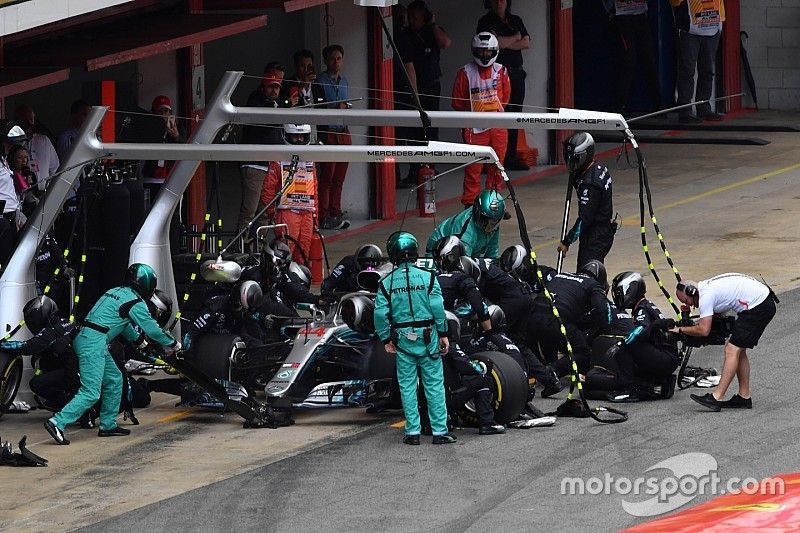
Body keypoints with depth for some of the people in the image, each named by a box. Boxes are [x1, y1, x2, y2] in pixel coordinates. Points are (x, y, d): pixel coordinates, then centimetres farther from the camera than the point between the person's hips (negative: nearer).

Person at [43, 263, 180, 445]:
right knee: (91, 393, -12)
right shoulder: (135, 302, -8)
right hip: (94, 343, -10)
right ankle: (57, 423, -20)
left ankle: (108, 425, 23)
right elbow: (151, 328, -2)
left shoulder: (116, 292, 20)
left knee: (114, 380, 19)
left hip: (84, 337, 10)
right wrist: (172, 344, 12)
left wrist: (138, 338, 46)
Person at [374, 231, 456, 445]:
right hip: (428, 336, -1)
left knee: (407, 386, 8)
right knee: (434, 385, 4)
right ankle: (439, 431, 4)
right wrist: (443, 334, 1)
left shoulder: (386, 282, -2)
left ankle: (413, 431, 7)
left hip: (402, 339, 1)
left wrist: (386, 339, 6)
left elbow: (380, 314, -5)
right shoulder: (427, 277, -5)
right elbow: (438, 307, -8)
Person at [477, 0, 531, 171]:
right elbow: (495, 42, -15)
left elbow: (526, 43, 4)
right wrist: (515, 38, 1)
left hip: (516, 74, 6)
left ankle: (511, 157, 11)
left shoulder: (516, 21, 17)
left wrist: (505, 44, -7)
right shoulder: (486, 22, 0)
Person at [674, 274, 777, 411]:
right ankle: (744, 397, 16)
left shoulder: (706, 295, -14)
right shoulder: (707, 286, 17)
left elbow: (703, 330, -18)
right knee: (739, 350, 15)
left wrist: (681, 330, -5)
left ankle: (716, 398, -15)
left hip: (759, 306, -10)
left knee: (732, 350, -12)